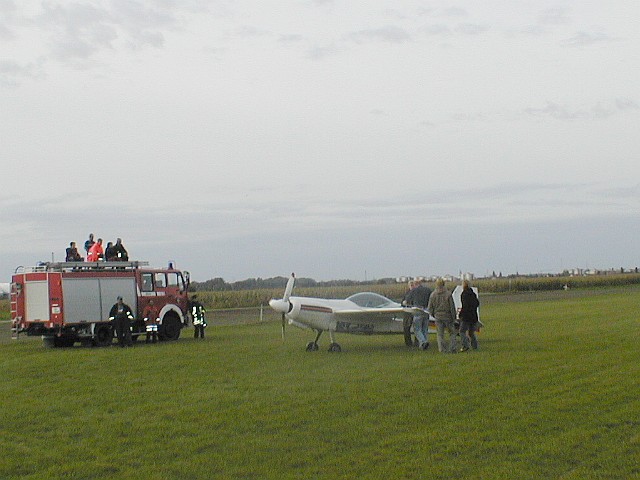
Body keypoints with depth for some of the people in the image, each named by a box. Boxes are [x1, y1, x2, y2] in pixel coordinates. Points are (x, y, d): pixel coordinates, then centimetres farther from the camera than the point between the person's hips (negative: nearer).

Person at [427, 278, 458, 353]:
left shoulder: (433, 295, -1)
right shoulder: (448, 294, -9)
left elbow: (430, 308, 4)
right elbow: (452, 307, -7)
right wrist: (454, 317, 1)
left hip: (438, 317, 2)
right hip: (447, 316, -2)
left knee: (440, 334, 8)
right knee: (452, 332, 10)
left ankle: (442, 349, 2)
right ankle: (452, 348, -1)